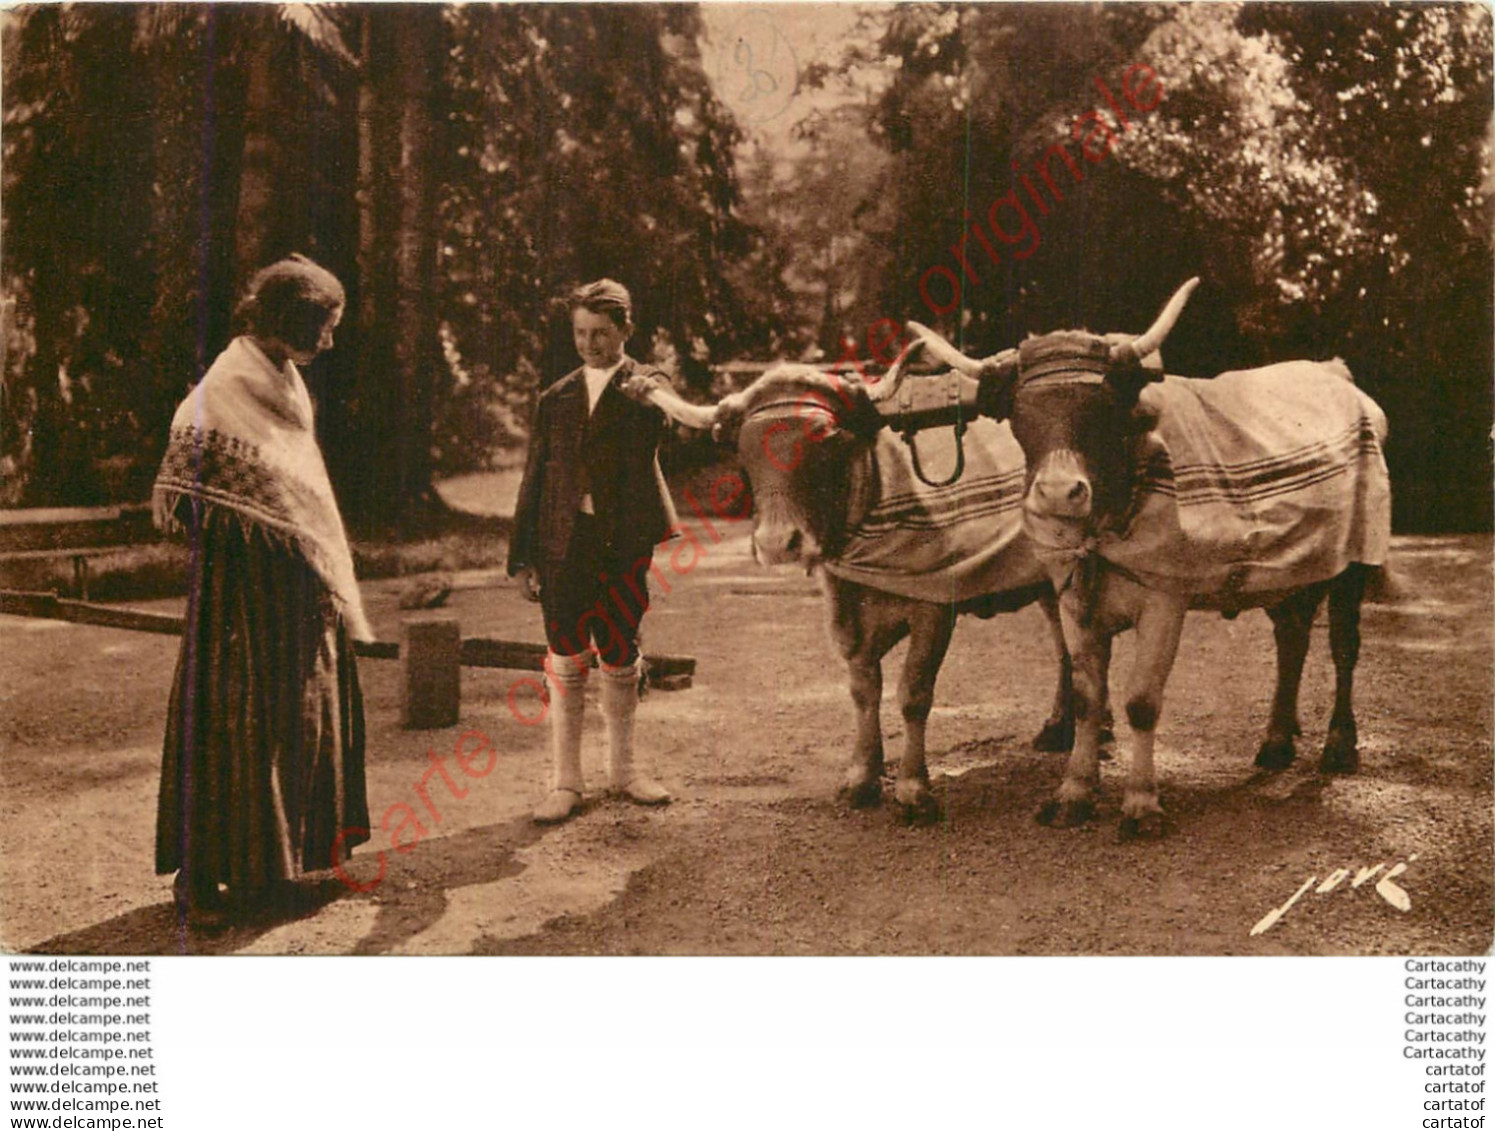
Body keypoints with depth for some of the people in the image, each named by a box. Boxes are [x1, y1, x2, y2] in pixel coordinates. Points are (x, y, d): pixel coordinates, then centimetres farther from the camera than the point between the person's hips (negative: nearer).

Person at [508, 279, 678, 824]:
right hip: (564, 542, 2)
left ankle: (622, 769, 26)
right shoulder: (557, 399, 10)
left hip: (624, 543, -2)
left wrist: (642, 399, -39)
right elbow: (534, 480, 11)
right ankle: (565, 781, 12)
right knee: (566, 662, 3)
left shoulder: (645, 387, 4)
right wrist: (522, 557, 7)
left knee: (620, 659, 9)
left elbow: (650, 437, -18)